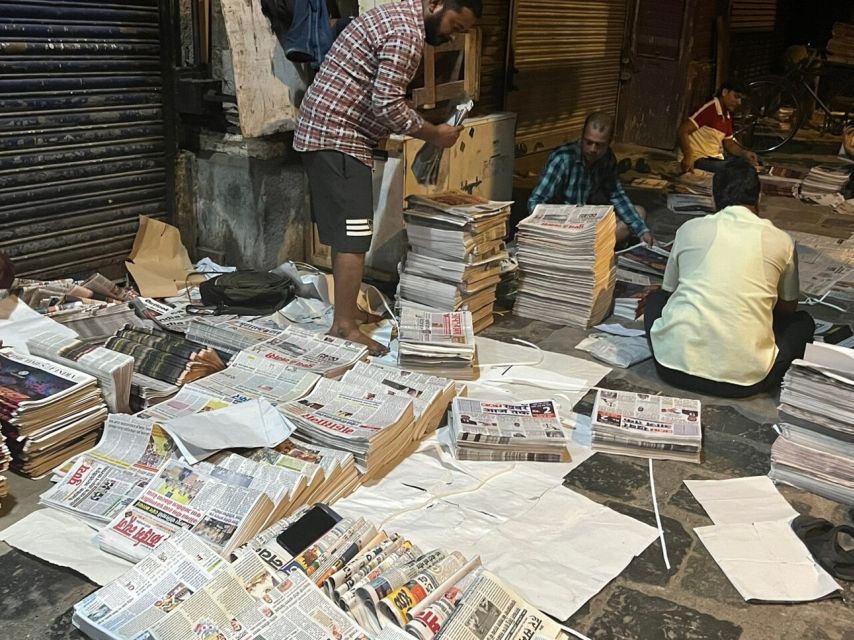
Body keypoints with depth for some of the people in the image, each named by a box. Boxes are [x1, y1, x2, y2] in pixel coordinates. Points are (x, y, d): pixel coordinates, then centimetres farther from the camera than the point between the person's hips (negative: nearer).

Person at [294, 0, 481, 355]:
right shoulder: (407, 32, -15)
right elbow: (387, 105, -21)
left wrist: (425, 126, 15)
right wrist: (434, 134, -9)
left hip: (322, 130, 11)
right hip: (338, 136, -11)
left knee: (345, 231, 15)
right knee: (353, 234, -7)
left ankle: (347, 311, 24)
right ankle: (343, 327, -2)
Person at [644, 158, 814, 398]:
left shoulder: (689, 229, 8)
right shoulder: (780, 241, 6)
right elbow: (788, 307, 22)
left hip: (676, 364, 0)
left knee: (655, 299, 31)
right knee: (803, 322, 28)